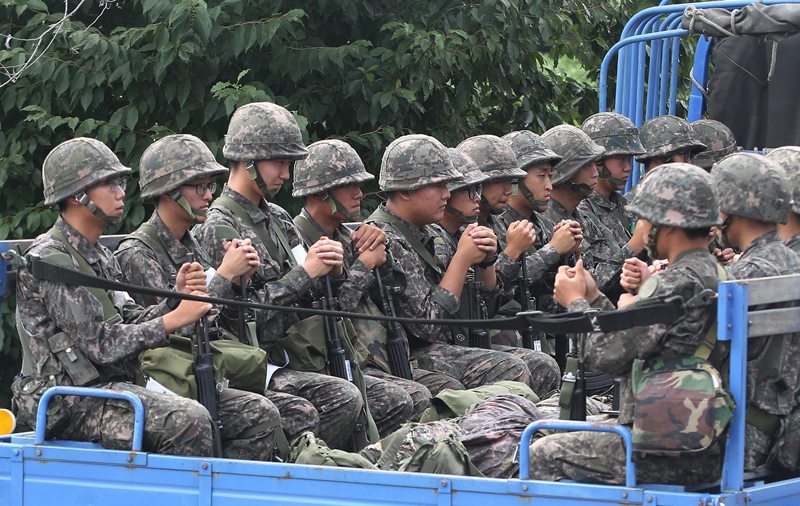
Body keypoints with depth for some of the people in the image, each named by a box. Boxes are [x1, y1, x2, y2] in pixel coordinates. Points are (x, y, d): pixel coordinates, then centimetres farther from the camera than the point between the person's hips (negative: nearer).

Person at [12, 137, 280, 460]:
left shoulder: (99, 257, 21)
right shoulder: (51, 259, -10)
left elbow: (130, 322, 14)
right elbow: (101, 345, -16)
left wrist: (177, 298, -3)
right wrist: (176, 318, -13)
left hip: (120, 385, 9)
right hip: (71, 402, -9)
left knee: (258, 414, -4)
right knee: (188, 421, -35)